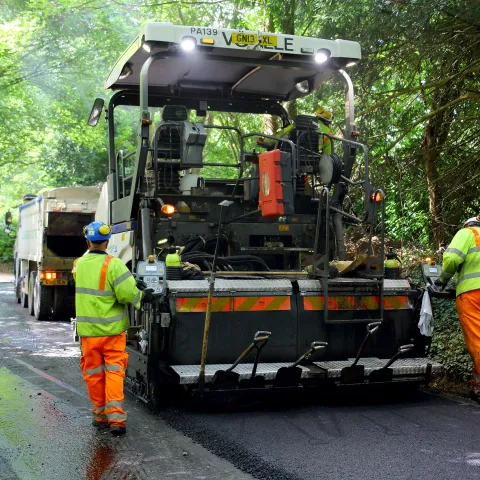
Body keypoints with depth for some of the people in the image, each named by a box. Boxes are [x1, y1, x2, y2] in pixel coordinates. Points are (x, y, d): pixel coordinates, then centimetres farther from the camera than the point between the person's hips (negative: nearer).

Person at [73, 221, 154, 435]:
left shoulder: (79, 265, 2)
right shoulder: (113, 264, -15)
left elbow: (97, 285, 5)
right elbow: (127, 293, -23)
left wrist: (131, 282, 2)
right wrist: (142, 295, -3)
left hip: (88, 329, 3)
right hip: (112, 329, -3)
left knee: (94, 374, 14)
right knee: (114, 371, 3)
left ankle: (101, 414, 23)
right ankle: (116, 417, -4)